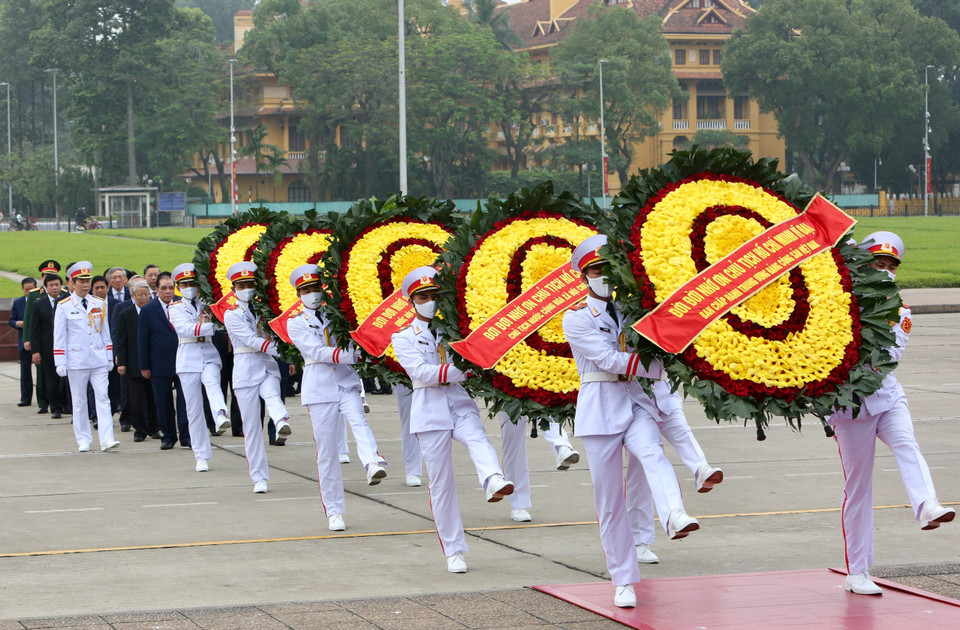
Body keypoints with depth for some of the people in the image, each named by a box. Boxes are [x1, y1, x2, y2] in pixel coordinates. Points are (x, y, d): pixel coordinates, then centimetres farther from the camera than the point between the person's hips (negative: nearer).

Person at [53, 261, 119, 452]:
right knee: (79, 402, 4)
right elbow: (59, 336, -1)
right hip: (77, 362, -2)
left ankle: (106, 439, -9)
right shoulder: (64, 306, -2)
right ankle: (83, 440, 12)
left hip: (99, 361, 2)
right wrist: (60, 363, -6)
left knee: (103, 398, -6)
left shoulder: (99, 304, 8)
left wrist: (109, 357, 12)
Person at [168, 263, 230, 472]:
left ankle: (221, 416, -60)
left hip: (209, 355, 1)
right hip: (188, 358, -1)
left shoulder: (207, 305, 15)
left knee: (212, 382, -33)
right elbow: (186, 328, -13)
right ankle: (202, 457, 5)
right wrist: (211, 326, -23)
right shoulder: (176, 309, 6)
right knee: (194, 408, -1)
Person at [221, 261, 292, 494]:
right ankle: (259, 477, 6)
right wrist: (278, 350, -22)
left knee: (272, 395, -33)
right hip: (246, 370, -2)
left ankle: (282, 423, -64)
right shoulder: (231, 314, -1)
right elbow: (251, 339, -13)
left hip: (268, 367, 2)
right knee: (251, 425, 0)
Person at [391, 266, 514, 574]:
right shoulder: (404, 337, 6)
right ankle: (453, 551, 10)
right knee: (441, 482, 1)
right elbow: (423, 372, -10)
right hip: (430, 410, -1)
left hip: (460, 404, 1)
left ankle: (494, 482, -63)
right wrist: (464, 371, -19)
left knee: (477, 438, -33)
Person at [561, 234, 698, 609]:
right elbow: (610, 360, -12)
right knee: (609, 500, 0)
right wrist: (657, 367, -17)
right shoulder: (576, 318, 1)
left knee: (652, 452, -31)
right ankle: (623, 582, 9)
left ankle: (674, 516, -57)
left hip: (637, 402, 2)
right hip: (600, 407, -2)